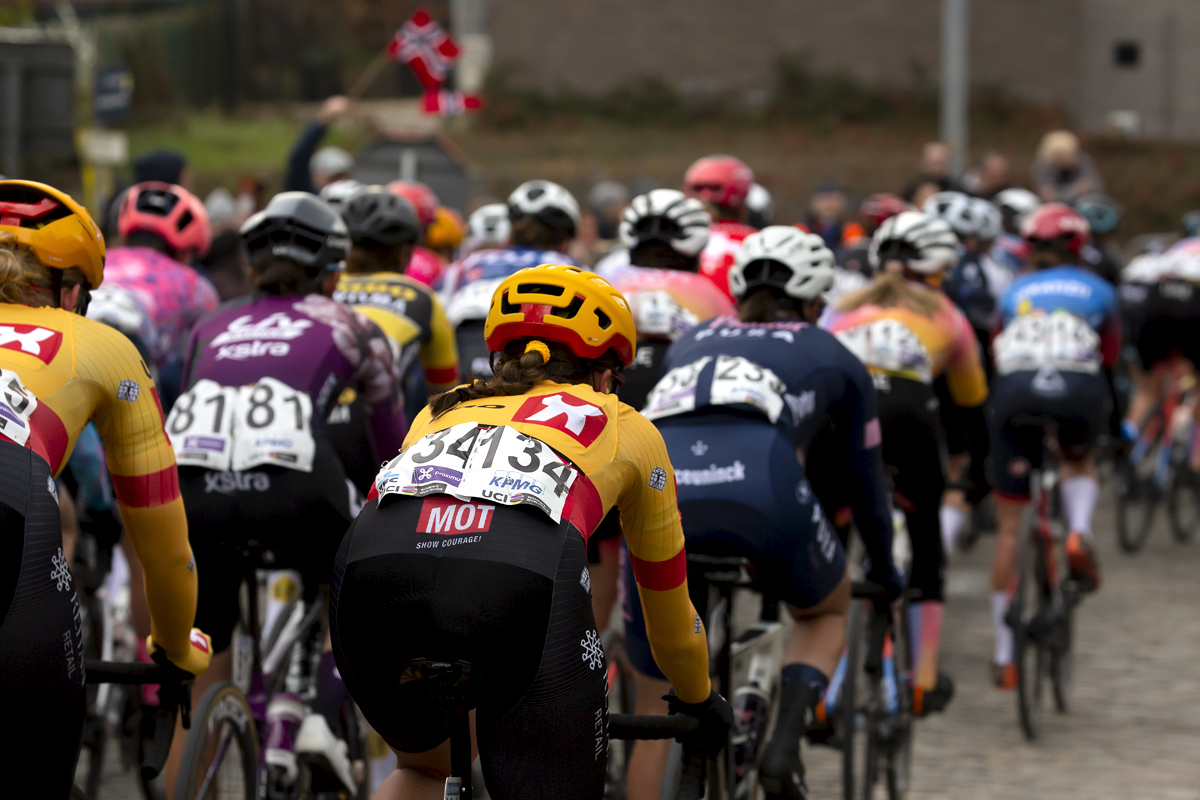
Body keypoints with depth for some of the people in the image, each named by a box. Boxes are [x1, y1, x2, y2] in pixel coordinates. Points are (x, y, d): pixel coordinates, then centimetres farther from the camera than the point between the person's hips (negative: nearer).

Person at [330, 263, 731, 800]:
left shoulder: (443, 411, 41)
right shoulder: (627, 429, 34)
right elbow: (669, 614, 44)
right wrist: (699, 700, 64)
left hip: (372, 561, 4)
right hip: (522, 575, -4)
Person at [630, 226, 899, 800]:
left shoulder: (691, 342, 37)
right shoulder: (831, 356, 30)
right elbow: (864, 476, 39)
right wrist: (884, 569, 56)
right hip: (761, 487, -2)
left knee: (653, 711, 17)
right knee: (827, 612, 30)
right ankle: (786, 745, 5)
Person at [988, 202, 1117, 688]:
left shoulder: (1014, 292, 28)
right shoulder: (1097, 290, 25)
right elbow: (1111, 355, 34)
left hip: (1015, 392, 1)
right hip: (1079, 391, -1)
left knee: (1009, 528, 12)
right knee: (1080, 461, 36)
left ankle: (1004, 655, 13)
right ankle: (1079, 532, 2)